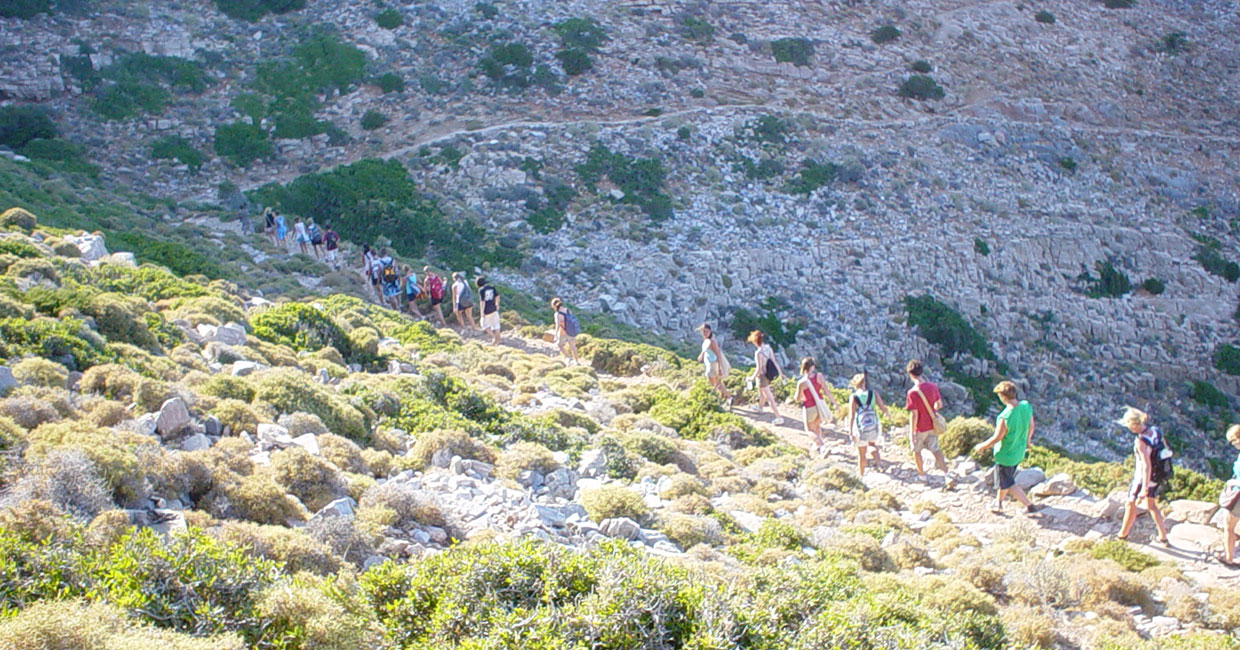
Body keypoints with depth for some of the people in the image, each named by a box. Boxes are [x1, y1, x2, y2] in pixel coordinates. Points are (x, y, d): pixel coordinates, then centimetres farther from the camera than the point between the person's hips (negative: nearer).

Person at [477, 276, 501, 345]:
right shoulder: (491, 287, 2)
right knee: (495, 324, 13)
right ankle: (498, 340, 14)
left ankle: (494, 337, -3)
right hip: (494, 309, 5)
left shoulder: (481, 290, -14)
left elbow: (482, 301, -19)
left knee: (485, 324, 12)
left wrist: (482, 312, -16)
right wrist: (497, 304, 25)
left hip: (486, 311, -5)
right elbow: (497, 296, 9)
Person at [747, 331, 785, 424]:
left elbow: (759, 368, -25)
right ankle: (760, 408, 55)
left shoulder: (758, 353, -28)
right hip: (769, 375, 8)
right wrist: (780, 373, 5)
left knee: (769, 398, 2)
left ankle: (779, 418, 6)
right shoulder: (769, 348, -9)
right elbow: (774, 362, -4)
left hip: (762, 377, -8)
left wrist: (752, 378, -11)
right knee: (762, 393, 32)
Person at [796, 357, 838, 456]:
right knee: (817, 426, 29)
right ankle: (817, 447, 36)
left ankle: (821, 445, -9)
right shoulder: (819, 376, -14)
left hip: (809, 408, -4)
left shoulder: (801, 382, -21)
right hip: (820, 405, 4)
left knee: (809, 430, 14)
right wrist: (834, 402, -1)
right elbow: (826, 391, -12)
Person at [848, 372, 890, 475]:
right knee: (871, 444, 31)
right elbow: (883, 407, -4)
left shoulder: (854, 397, -8)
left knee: (861, 454, 16)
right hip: (874, 425, 2)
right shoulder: (874, 393, -2)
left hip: (861, 427, -2)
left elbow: (851, 416, -12)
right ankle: (877, 457, 5)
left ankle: (861, 473, 28)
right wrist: (887, 413, 19)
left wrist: (850, 432, -13)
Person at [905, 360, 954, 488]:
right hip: (932, 426, 5)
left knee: (916, 450, 18)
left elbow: (914, 414, -23)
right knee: (935, 450, 15)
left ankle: (921, 475, 33)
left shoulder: (913, 392, -25)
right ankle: (947, 476, 4)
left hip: (919, 428, -5)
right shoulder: (933, 386, -7)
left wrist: (911, 433, -16)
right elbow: (939, 404, 7)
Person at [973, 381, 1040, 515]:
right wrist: (1027, 440, 23)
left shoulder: (1005, 417, -36)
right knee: (1005, 478, 27)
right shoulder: (1026, 407, -15)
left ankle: (1029, 505, 15)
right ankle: (998, 504, 45)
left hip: (1006, 455, -7)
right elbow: (1031, 426, 3)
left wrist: (982, 446, -5)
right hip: (1019, 452, 8)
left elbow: (997, 438, -23)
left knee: (1007, 484, 14)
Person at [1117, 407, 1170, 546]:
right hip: (1158, 477, 7)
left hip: (1143, 477, -7)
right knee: (1151, 505, 23)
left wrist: (1144, 488, -26)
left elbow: (1146, 466, -30)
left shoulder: (1140, 441, -29)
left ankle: (1123, 534, 30)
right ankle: (1163, 536, 25)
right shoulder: (1156, 432, -6)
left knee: (1130, 504, 14)